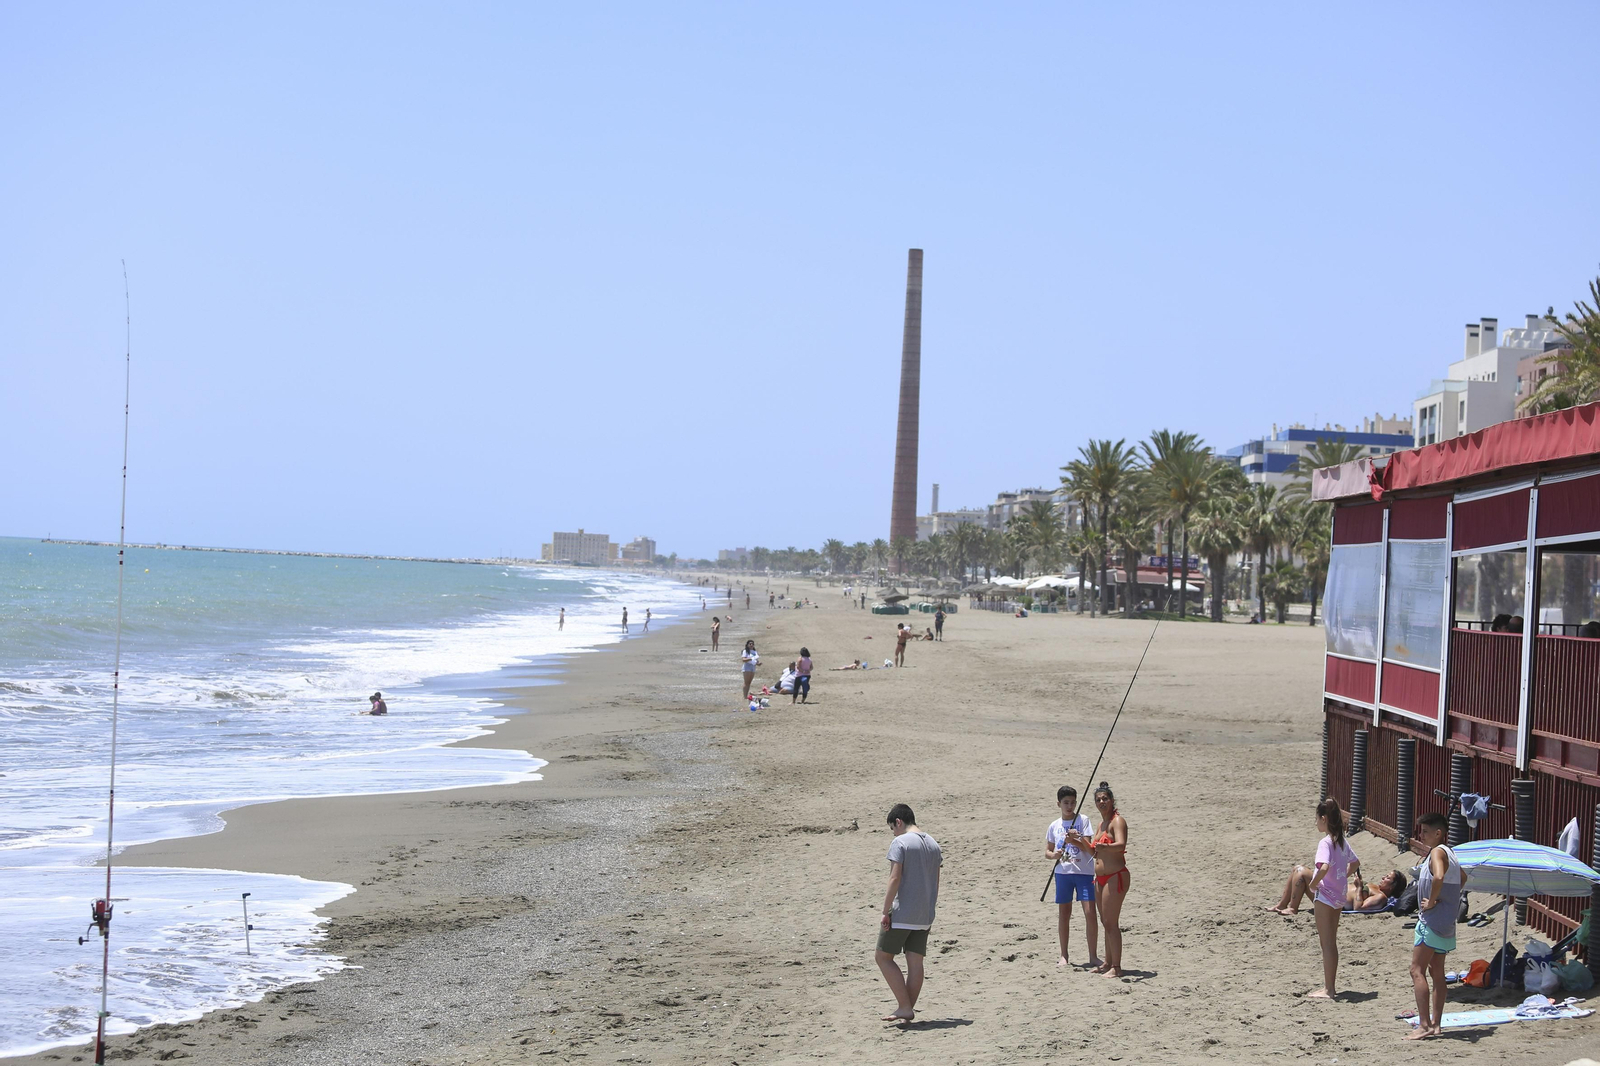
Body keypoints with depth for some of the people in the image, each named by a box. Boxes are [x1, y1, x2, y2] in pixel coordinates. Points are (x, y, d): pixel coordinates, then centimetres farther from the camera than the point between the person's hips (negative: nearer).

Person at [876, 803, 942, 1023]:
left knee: (883, 957, 4)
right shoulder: (933, 844, 12)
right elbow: (935, 882, 16)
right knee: (915, 962, 8)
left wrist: (885, 912, -14)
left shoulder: (900, 842, -10)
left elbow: (895, 879, -17)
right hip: (924, 917, 7)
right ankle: (909, 1010, 8)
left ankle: (904, 1007, -2)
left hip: (901, 914, -7)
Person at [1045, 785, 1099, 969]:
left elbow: (1087, 847, -7)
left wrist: (1073, 841, -25)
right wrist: (1054, 855, -9)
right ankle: (1063, 955, 17)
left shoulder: (1083, 821, 0)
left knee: (1090, 912, -9)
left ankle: (1093, 956, -3)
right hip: (1063, 872, 3)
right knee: (1063, 914, 8)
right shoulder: (1054, 826, 9)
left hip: (1084, 871, -3)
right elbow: (1047, 851, 14)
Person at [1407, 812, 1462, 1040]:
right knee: (1437, 972, 13)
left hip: (1431, 920, -10)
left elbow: (1439, 877, -35)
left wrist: (1431, 901, -22)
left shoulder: (1437, 852, -14)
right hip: (1446, 924, 10)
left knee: (1417, 970, -9)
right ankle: (1435, 1024, 15)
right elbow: (1461, 879, 31)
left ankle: (1424, 1025, -15)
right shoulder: (1449, 853, 15)